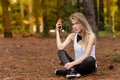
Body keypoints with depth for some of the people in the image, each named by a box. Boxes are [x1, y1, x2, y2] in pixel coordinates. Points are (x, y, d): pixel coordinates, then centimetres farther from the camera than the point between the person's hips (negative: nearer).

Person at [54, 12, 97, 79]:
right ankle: (71, 70, -38)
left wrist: (72, 63, -35)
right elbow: (60, 48, -15)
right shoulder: (72, 36, 1)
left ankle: (67, 71, -27)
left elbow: (86, 56, -24)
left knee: (90, 59, -37)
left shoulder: (91, 36, -14)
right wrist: (57, 30, -10)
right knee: (61, 52, -13)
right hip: (77, 64, 5)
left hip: (88, 65, -4)